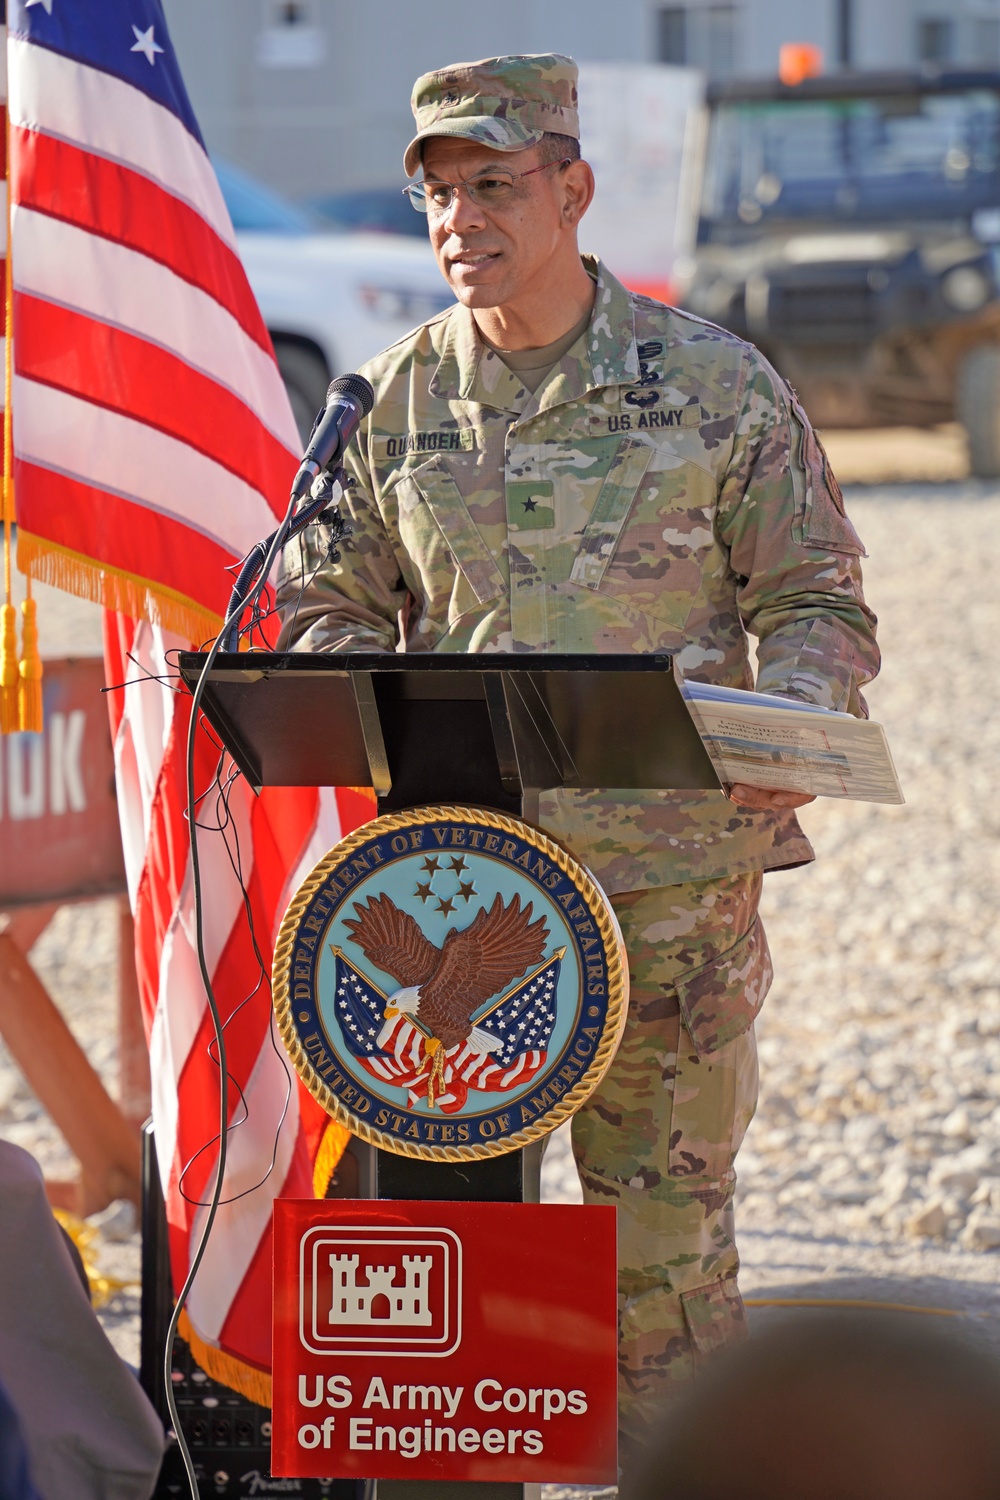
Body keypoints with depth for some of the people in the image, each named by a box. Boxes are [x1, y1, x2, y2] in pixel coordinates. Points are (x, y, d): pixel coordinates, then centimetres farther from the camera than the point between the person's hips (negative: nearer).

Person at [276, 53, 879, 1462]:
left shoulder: (715, 384, 0)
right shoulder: (395, 398, 7)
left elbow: (816, 601, 4)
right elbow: (326, 601, 13)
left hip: (671, 871, -2)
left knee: (663, 1219, 3)